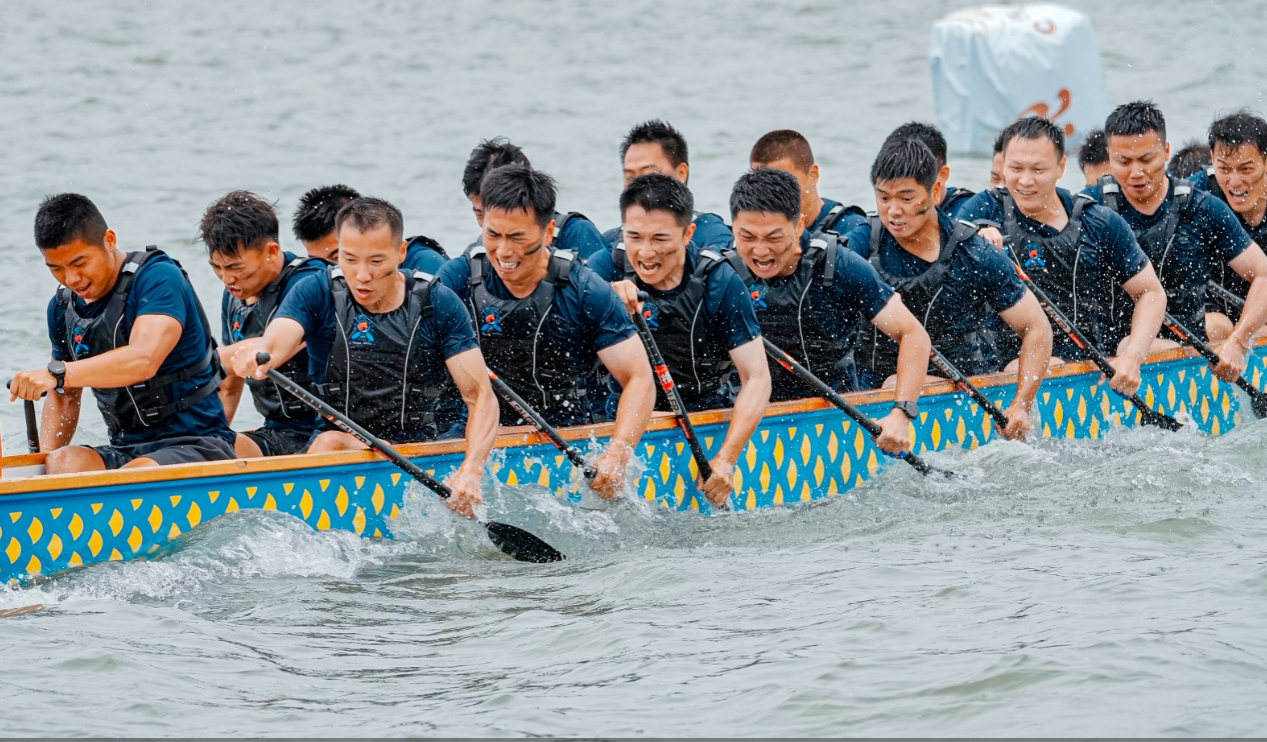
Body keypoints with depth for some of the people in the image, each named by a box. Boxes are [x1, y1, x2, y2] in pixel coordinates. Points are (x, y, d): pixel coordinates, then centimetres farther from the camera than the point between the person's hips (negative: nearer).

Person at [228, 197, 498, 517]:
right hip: (340, 440, 0)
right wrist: (257, 352, -49)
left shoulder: (437, 304, -4)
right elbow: (274, 343, -22)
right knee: (330, 443, -34)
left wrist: (471, 472, -25)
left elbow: (480, 396, -7)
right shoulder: (316, 293, -3)